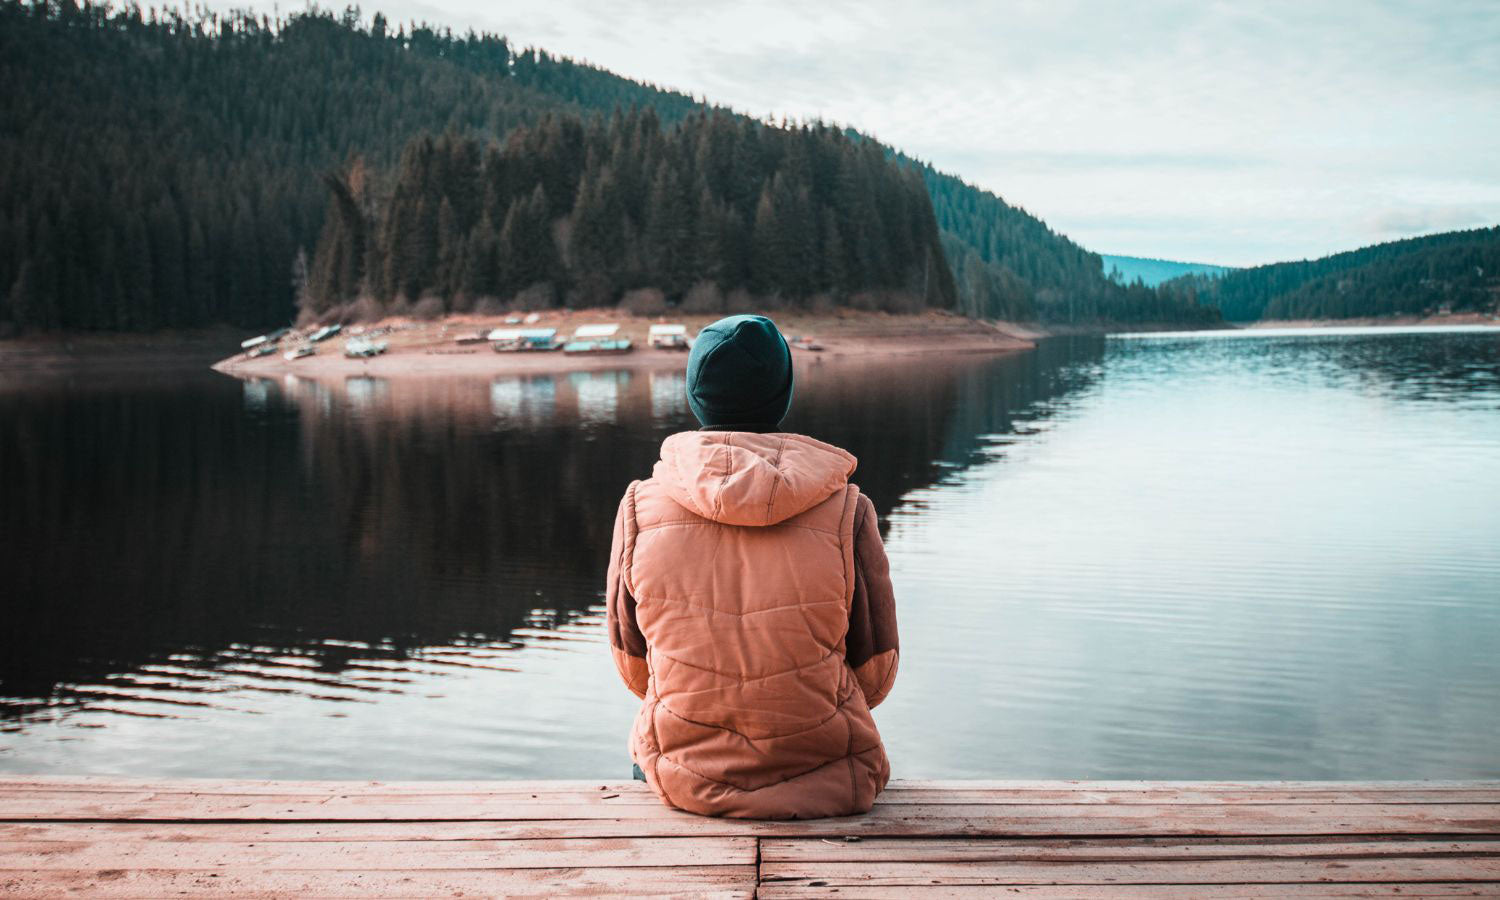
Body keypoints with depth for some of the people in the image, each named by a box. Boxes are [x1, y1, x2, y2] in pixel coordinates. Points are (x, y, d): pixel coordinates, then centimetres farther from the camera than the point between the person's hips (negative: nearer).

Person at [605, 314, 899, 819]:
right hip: (826, 779, 0)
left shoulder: (641, 506, -9)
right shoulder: (846, 511, -13)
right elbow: (874, 673, -3)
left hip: (684, 780, 1)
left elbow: (632, 665, 2)